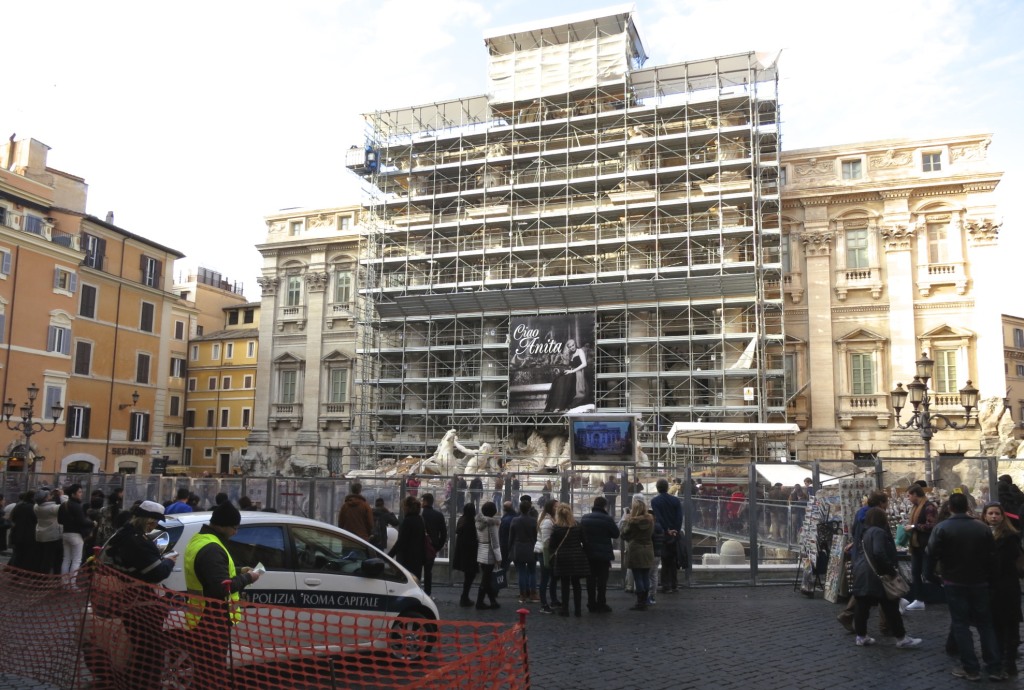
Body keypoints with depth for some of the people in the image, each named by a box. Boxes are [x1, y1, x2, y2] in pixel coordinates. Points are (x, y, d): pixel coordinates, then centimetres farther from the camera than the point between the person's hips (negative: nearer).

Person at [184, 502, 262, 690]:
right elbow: (221, 588, -29)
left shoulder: (200, 539, 10)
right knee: (214, 668, -3)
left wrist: (238, 572, 10)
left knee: (205, 665, 19)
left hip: (204, 616, 11)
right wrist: (247, 578, -16)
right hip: (213, 619, -11)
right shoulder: (211, 549, -25)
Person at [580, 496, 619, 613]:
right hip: (603, 554, -4)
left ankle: (591, 604, 14)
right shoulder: (608, 519, -13)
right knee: (602, 580, 3)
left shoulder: (584, 518, 3)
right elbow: (616, 534, -3)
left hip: (589, 553, 4)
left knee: (591, 580, 10)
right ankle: (601, 605, 5)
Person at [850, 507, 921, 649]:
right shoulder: (878, 532, -14)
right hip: (874, 576, -9)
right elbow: (879, 553, -26)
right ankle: (902, 638, 8)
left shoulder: (866, 533, 16)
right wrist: (891, 569, -17)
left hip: (862, 574, 9)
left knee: (862, 606, 10)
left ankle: (861, 636, 15)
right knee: (890, 607, 1)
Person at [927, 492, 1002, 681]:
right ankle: (995, 668, 13)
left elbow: (933, 554, -12)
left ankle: (971, 668, 5)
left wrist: (931, 575, 3)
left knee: (961, 624, 5)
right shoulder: (983, 527, -2)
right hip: (979, 582, 3)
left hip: (954, 583, -3)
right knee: (985, 624, 12)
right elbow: (992, 555, 3)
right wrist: (988, 575, 16)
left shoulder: (941, 528, -10)